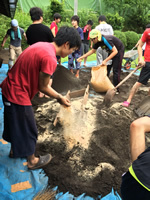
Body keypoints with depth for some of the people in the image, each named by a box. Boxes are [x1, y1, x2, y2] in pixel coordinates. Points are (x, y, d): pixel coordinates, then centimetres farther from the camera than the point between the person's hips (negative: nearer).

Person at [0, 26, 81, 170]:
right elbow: (43, 87, -15)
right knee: (28, 130, 11)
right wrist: (60, 98, 1)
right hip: (18, 95, -9)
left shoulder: (41, 45, 3)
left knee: (16, 124, 27)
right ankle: (32, 161, 32)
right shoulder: (50, 59, -25)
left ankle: (14, 149, 49)